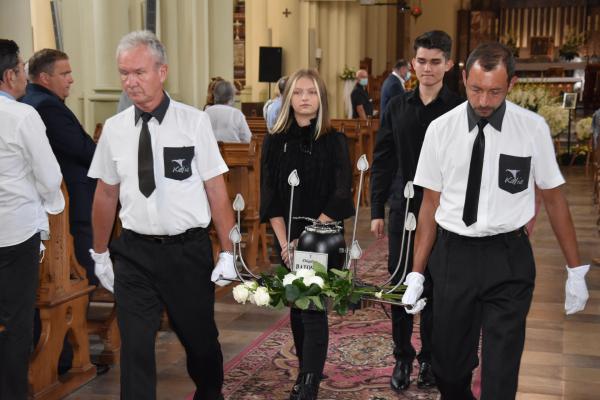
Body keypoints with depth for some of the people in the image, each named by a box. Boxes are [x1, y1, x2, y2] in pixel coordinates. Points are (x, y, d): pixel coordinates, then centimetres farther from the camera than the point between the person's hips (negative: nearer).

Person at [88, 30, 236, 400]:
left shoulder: (194, 122, -11)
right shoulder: (114, 128, 0)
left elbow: (217, 190, -9)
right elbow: (106, 194, 9)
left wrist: (228, 253, -9)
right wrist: (100, 253, 13)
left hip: (189, 249, -1)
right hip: (134, 252, 2)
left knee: (200, 338, 17)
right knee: (135, 346, 3)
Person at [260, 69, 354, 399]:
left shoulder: (334, 142, -6)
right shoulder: (274, 142, 1)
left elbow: (339, 198, -10)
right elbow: (270, 198, -1)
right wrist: (285, 243, -9)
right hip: (287, 240, 3)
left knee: (313, 309, -7)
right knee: (296, 306, 13)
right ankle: (306, 369, 30)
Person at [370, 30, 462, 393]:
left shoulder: (461, 109, -6)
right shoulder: (398, 106, 4)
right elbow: (383, 161, 7)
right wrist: (377, 209, 5)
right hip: (403, 209, 3)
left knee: (436, 289, 8)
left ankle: (431, 359, 24)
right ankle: (403, 358, 24)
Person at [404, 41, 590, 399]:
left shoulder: (533, 129, -5)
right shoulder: (441, 130, -2)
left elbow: (554, 199, 3)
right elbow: (431, 203, 3)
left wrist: (576, 269, 5)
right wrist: (417, 273, 4)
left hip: (509, 259, -1)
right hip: (453, 256, 2)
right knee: (449, 366, 13)